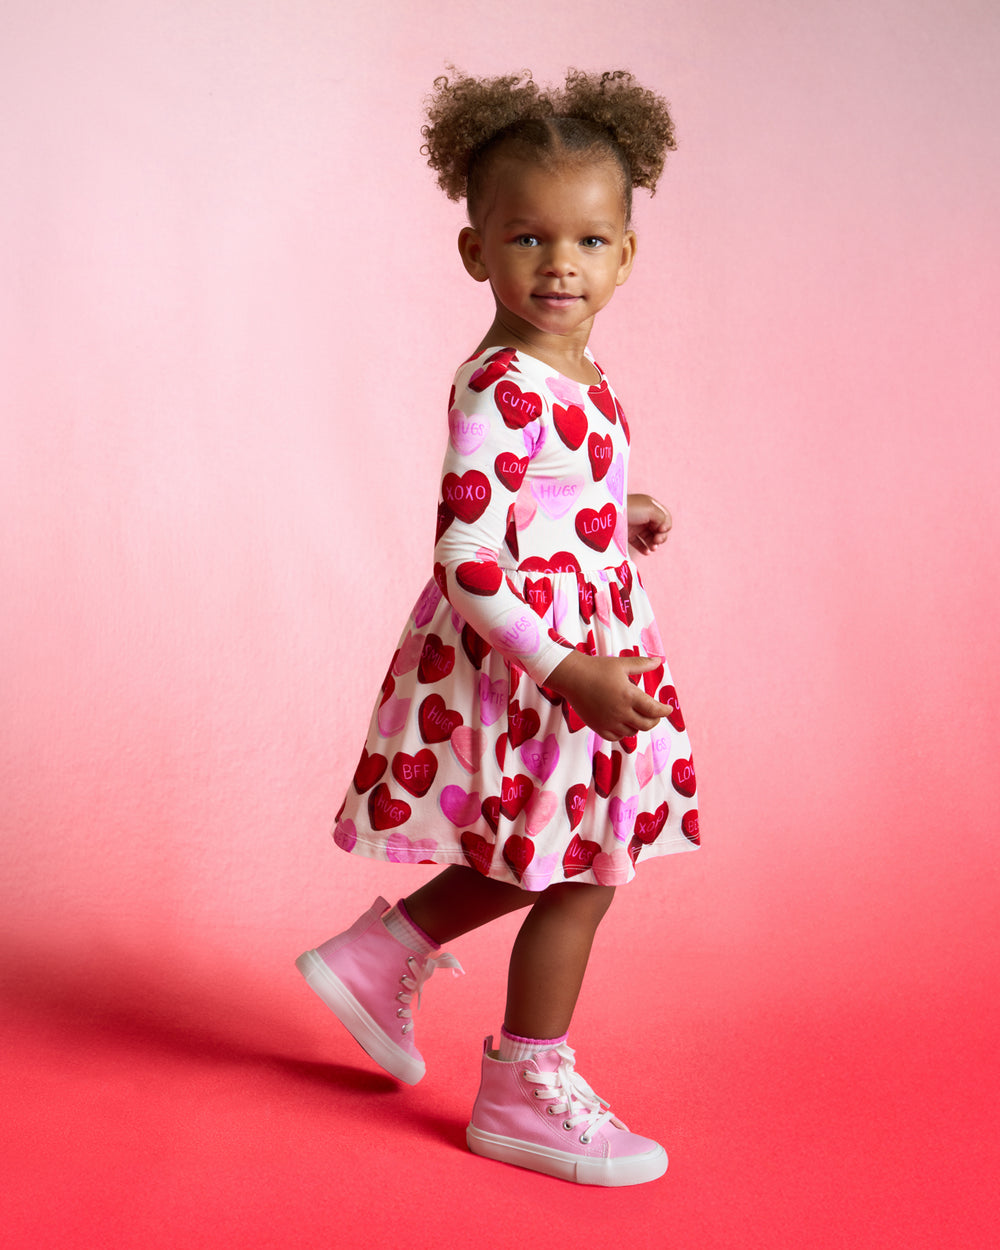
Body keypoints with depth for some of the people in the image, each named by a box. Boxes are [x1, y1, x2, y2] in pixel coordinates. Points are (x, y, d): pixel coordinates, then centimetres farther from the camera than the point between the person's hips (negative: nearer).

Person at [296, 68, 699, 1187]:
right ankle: (525, 1094, 23)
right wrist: (570, 671, -29)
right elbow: (470, 563, -26)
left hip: (581, 649, 9)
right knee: (578, 874, 4)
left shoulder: (574, 375, 7)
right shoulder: (498, 391, -23)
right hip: (524, 664, -9)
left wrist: (621, 519, 8)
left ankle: (376, 957, 37)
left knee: (538, 862, 21)